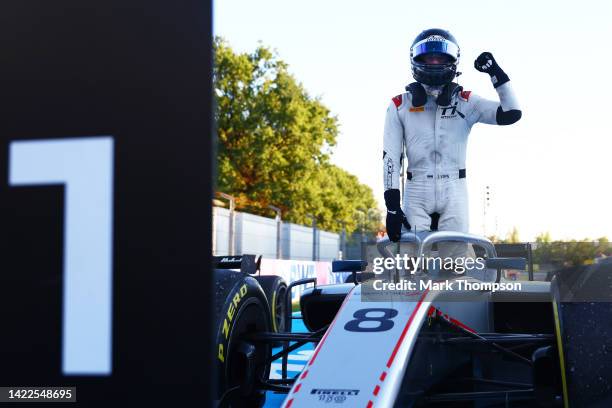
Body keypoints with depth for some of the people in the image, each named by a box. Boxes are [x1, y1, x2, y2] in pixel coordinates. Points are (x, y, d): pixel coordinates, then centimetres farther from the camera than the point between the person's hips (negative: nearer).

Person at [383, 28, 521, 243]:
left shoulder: (465, 102, 7)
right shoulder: (401, 106, 4)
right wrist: (392, 205, -8)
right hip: (417, 193, 0)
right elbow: (391, 157, 0)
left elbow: (512, 113, -1)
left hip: (454, 192, 1)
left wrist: (496, 72, -9)